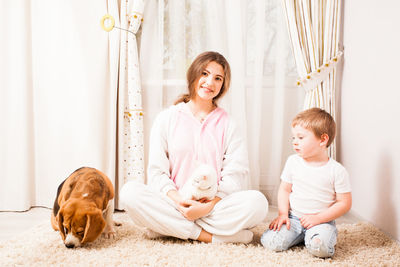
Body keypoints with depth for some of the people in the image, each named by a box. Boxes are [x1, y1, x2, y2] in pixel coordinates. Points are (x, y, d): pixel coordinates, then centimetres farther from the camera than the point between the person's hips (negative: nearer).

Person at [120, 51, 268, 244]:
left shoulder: (227, 124, 10)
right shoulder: (167, 118, 9)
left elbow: (237, 174, 0)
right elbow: (157, 171, 2)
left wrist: (209, 205, -17)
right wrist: (178, 199, -18)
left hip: (215, 204, 0)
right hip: (173, 203, 0)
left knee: (257, 202, -28)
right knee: (130, 191, -27)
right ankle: (209, 236, -25)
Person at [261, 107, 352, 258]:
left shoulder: (337, 171, -10)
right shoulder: (293, 162, 1)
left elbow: (345, 203, -8)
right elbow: (284, 189, 9)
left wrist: (318, 218, -16)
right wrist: (283, 214, -6)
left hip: (322, 221, -4)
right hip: (293, 218, 4)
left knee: (319, 247, -33)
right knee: (269, 242, -16)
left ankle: (309, 237, 2)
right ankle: (300, 236, 11)